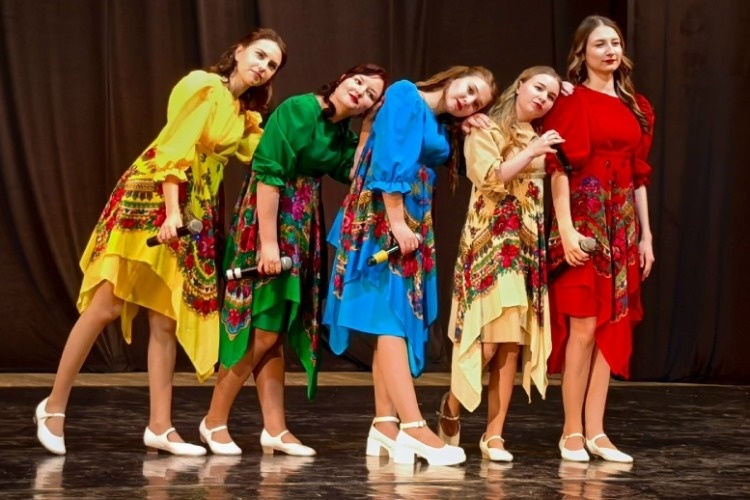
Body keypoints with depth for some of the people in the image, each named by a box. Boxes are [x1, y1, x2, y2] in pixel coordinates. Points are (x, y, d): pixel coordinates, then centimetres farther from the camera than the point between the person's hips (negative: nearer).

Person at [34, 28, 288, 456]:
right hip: (151, 200, -8)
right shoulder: (203, 87, -9)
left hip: (196, 215, 8)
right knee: (106, 306, -7)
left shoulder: (245, 115, 15)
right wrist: (172, 211, -24)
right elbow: (175, 149, -16)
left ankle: (160, 426, 5)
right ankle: (54, 405, 3)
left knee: (168, 320, 5)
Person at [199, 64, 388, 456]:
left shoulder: (344, 130, 9)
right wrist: (268, 243, -23)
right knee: (262, 330, -7)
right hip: (267, 222, -8)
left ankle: (274, 429, 10)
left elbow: (352, 174, -6)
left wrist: (367, 128, -6)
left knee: (274, 333, 9)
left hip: (302, 231, 8)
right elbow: (269, 174, -19)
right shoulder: (298, 110, -15)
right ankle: (214, 421, 5)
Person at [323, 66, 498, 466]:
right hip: (384, 219, -9)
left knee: (399, 320, 4)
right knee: (391, 316, -14)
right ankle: (413, 427, -22)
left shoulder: (445, 128, 19)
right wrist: (397, 222, -20)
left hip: (415, 224, 9)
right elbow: (391, 160, -15)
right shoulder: (405, 96, -5)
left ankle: (385, 425, 2)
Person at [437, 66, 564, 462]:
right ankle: (451, 405, 15)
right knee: (487, 340, -11)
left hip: (529, 245, 6)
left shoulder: (540, 135, 16)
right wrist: (531, 152, -16)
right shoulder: (485, 130, -2)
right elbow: (490, 179, -13)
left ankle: (494, 434, 4)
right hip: (490, 244, -6)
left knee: (513, 342, 0)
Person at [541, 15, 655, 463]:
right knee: (583, 327, -7)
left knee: (613, 329, 5)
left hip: (623, 226, 6)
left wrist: (646, 235, 13)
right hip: (585, 220, -6)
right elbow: (559, 169, -11)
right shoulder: (573, 103, -4)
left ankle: (595, 432, 9)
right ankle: (572, 432, 0)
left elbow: (639, 176, 16)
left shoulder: (636, 108, 15)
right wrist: (565, 229, -20)